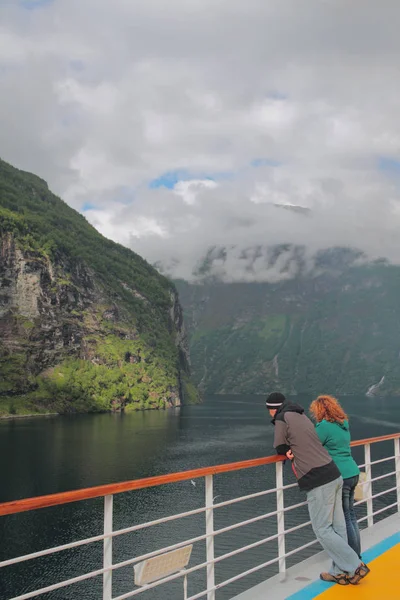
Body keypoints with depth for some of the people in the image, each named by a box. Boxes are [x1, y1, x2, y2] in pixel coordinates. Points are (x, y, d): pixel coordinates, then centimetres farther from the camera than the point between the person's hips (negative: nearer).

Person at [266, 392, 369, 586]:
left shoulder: (282, 419, -6)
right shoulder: (301, 415, 18)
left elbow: (280, 448, -1)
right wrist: (291, 449, 5)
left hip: (319, 482, -9)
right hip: (334, 475, 9)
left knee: (323, 530, 2)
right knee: (337, 527, 12)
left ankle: (355, 567, 6)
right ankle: (340, 571, 20)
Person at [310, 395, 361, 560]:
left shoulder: (324, 426, -16)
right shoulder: (343, 424, 10)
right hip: (353, 473, 9)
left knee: (344, 518, 2)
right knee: (350, 514, 18)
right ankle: (356, 555, 28)